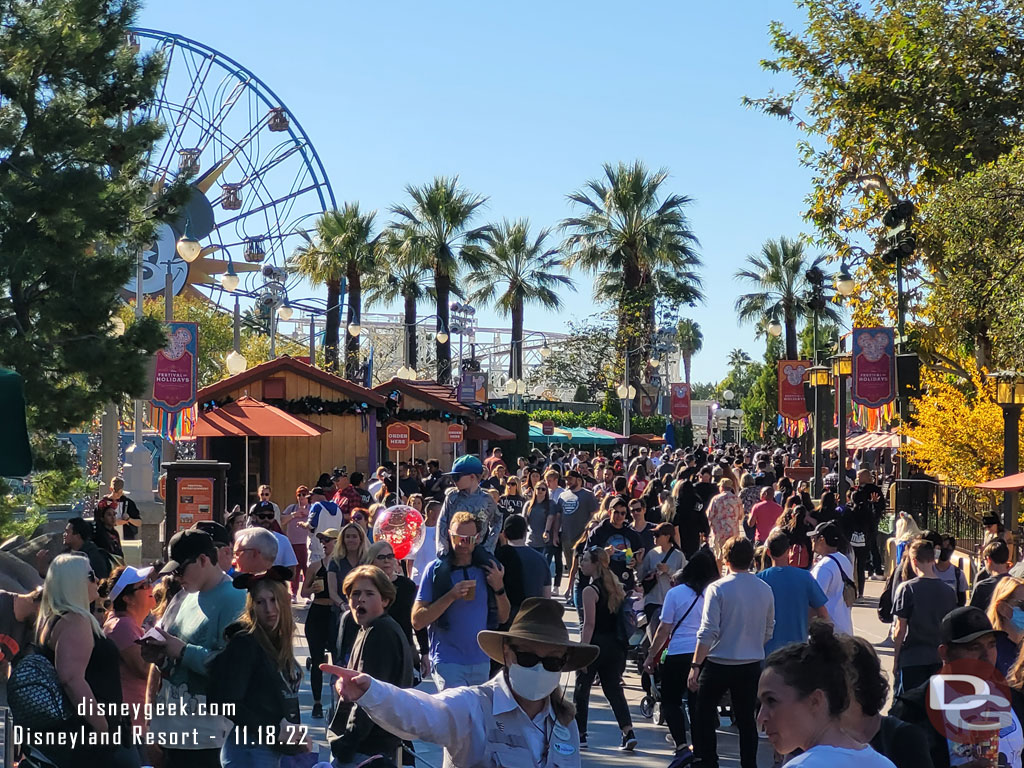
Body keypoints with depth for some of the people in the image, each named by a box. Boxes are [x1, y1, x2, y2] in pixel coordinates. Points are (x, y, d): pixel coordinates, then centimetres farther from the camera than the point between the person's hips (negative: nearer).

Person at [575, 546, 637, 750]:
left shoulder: (590, 591, -12)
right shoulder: (615, 587, 11)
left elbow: (589, 624, -17)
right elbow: (621, 619, 15)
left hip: (596, 643, -7)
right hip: (615, 646, 7)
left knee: (582, 689, 6)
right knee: (614, 689, 10)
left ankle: (580, 735, 9)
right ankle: (628, 732, -1)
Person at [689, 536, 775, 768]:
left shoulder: (717, 588, -13)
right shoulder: (765, 590, 1)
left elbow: (708, 632, -16)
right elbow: (769, 631, 10)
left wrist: (696, 665, -13)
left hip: (719, 663, -4)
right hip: (752, 665, 4)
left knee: (704, 716, 10)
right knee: (746, 720, 12)